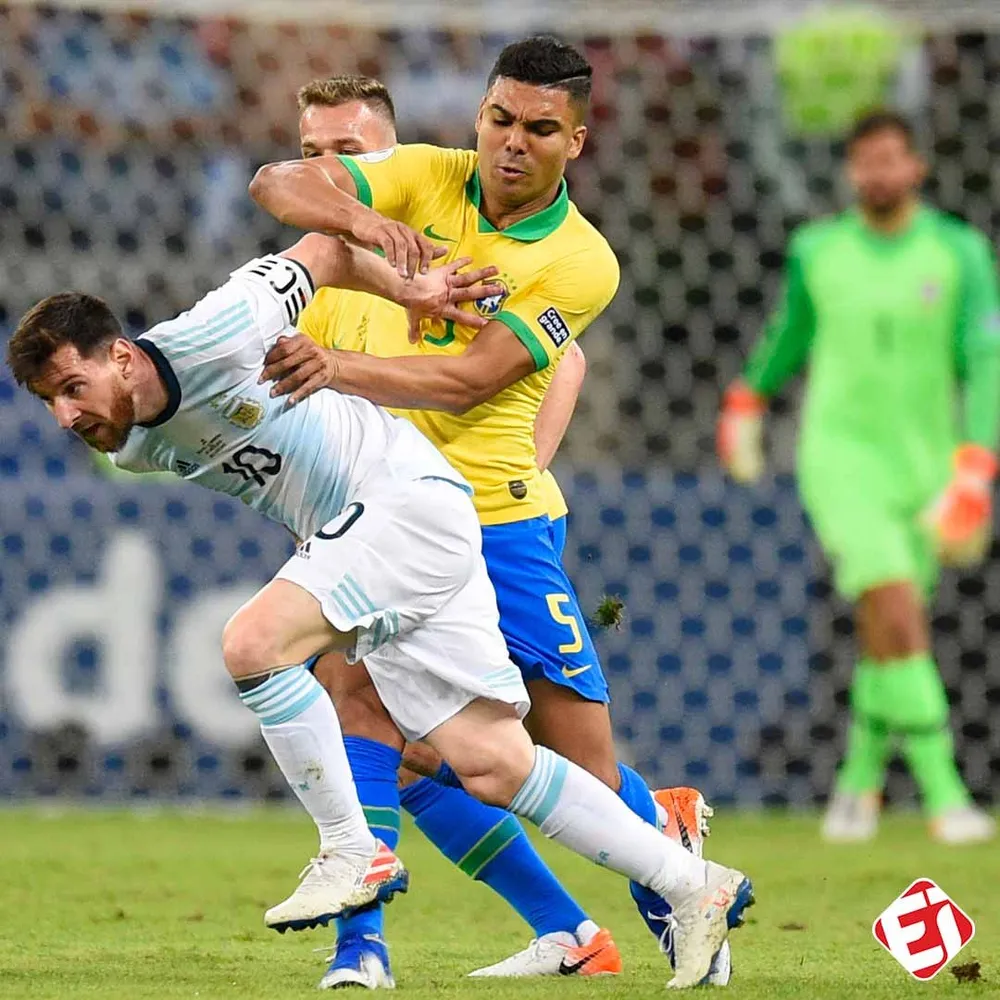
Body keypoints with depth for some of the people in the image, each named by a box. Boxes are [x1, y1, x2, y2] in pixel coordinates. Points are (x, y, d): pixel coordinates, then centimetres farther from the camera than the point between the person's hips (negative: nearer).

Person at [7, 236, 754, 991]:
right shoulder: (137, 450, 5)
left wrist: (405, 288, 9)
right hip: (350, 535, 8)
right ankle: (694, 887, 12)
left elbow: (325, 247, -6)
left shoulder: (207, 341, -20)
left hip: (413, 499, -8)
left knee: (253, 643, -24)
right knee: (493, 768, 3)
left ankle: (354, 854, -14)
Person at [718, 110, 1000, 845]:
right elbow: (792, 327, 21)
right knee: (898, 615, -20)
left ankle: (861, 776, 38)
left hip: (924, 463, 1)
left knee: (886, 640, 13)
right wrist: (747, 403, 36)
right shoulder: (817, 252, 0)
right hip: (841, 453, -1)